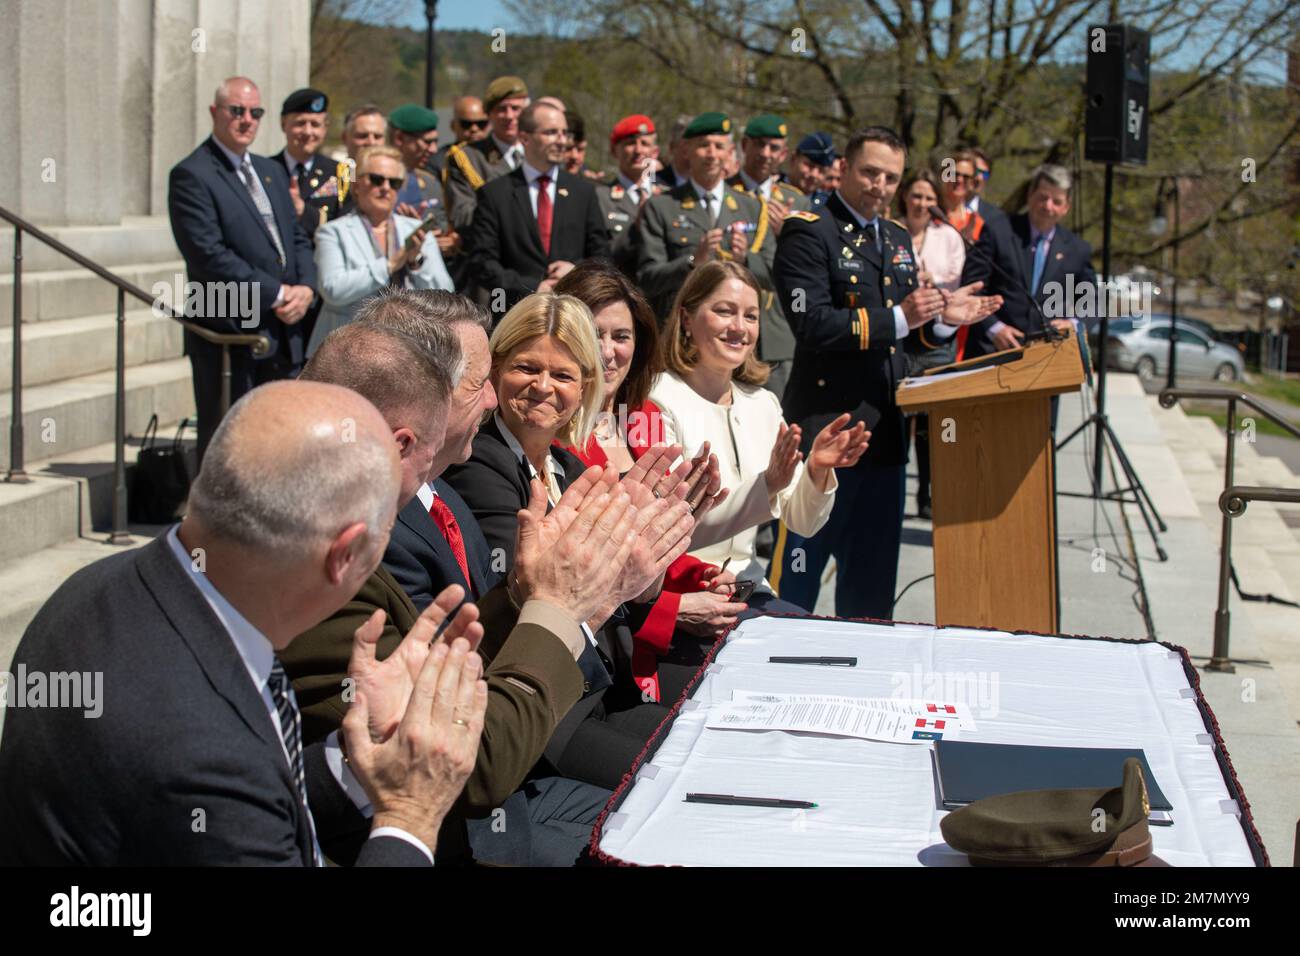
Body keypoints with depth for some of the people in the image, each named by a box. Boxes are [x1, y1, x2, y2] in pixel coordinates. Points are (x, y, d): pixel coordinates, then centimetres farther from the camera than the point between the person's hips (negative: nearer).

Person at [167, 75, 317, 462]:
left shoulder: (272, 171, 18)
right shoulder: (191, 175, -7)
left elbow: (298, 238, 18)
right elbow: (209, 255, -16)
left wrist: (305, 287, -3)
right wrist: (276, 295, -15)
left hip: (284, 333, 7)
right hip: (230, 333, -7)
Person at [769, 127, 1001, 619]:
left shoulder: (897, 238, 18)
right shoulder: (808, 232, -9)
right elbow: (812, 323, -20)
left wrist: (942, 316, 4)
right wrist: (898, 318, -22)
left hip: (884, 429, 8)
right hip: (824, 426, -8)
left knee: (873, 576, 15)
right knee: (796, 575, -3)